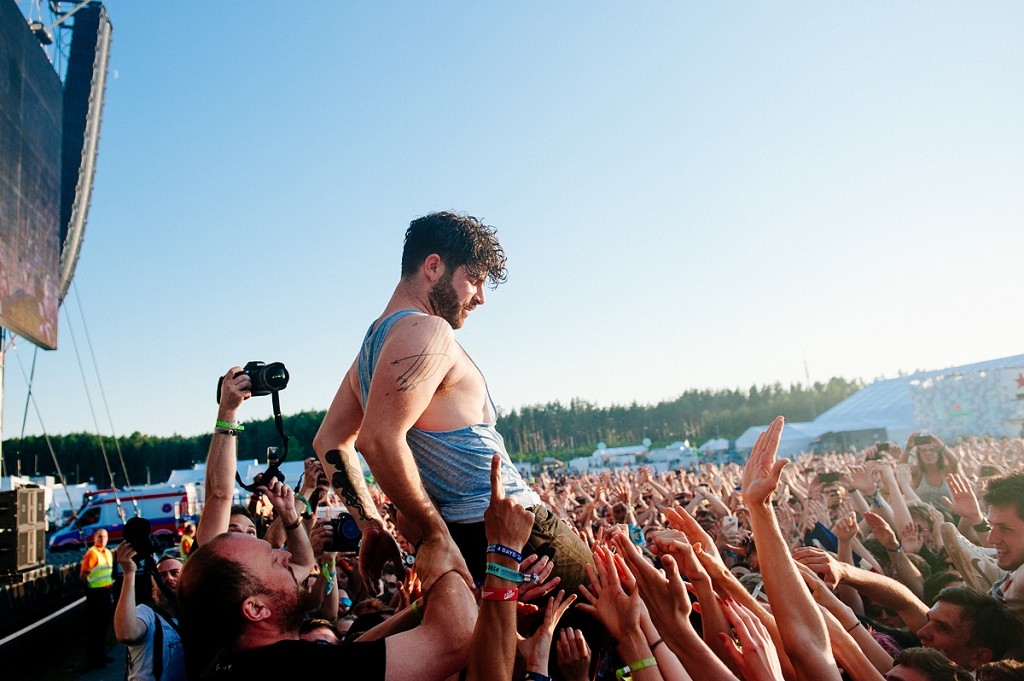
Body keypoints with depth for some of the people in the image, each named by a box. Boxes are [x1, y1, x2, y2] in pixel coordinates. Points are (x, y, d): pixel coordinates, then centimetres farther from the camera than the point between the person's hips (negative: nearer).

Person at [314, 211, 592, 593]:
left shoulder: (374, 341, 15)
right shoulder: (428, 331, -15)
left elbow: (330, 440, 18)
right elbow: (379, 440, -26)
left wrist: (371, 527, 12)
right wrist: (436, 535, -18)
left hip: (450, 535, 9)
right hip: (504, 529, -9)